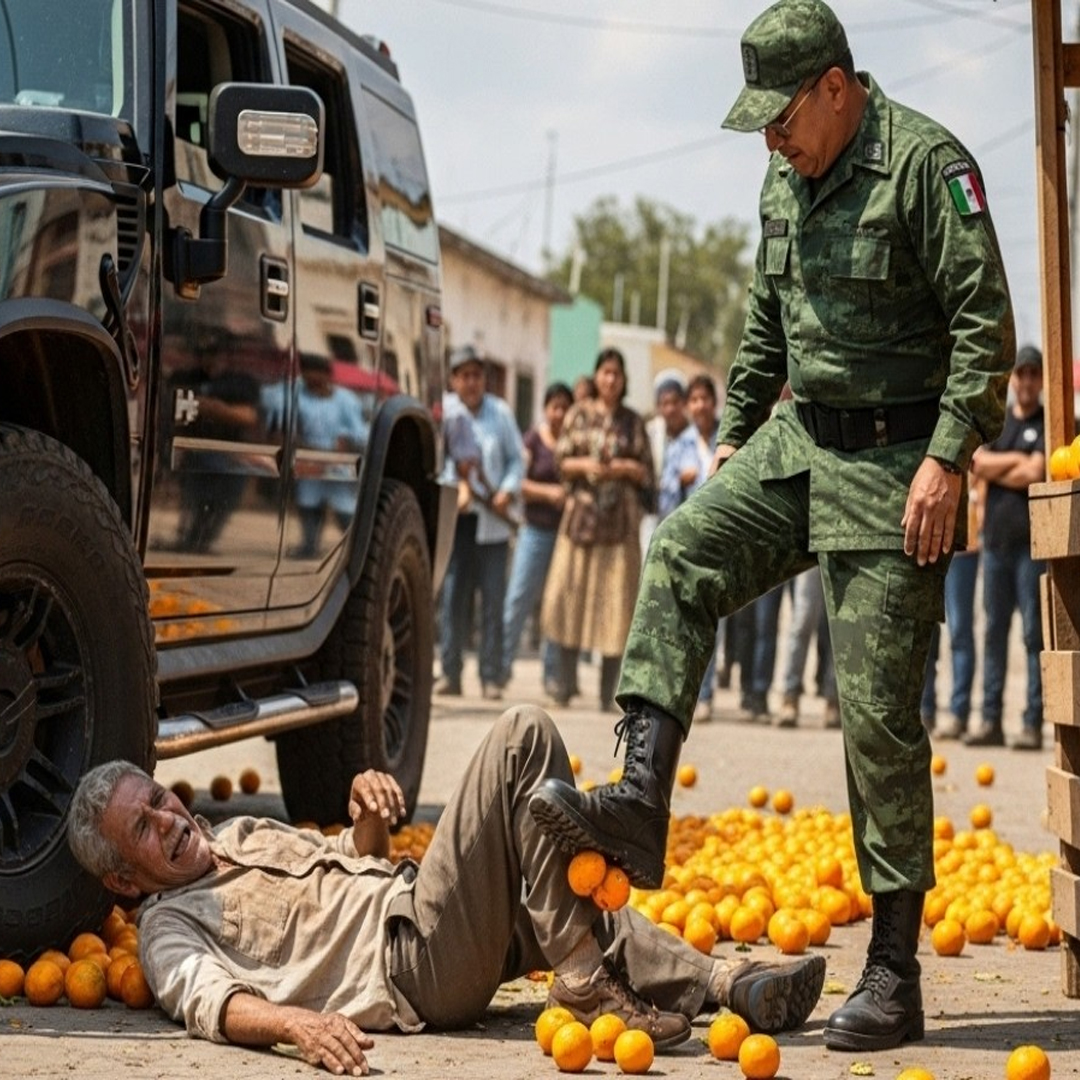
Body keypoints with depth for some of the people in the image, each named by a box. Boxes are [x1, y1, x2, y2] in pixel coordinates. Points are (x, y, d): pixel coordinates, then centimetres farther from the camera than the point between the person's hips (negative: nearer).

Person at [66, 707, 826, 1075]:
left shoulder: (240, 834, 26)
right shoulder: (170, 926, 0)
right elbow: (208, 1000, -20)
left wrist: (368, 827, 9)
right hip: (413, 961, -9)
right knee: (523, 738, -15)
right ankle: (587, 985, -18)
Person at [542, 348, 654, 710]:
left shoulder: (632, 421, 10)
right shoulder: (579, 414, 10)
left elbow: (647, 472, 9)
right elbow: (561, 461, 8)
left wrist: (625, 468, -10)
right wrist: (584, 465, -10)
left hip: (620, 519, 0)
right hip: (581, 513, 1)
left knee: (614, 598, -4)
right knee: (569, 592, -4)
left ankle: (608, 691, -1)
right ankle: (566, 680, 7)